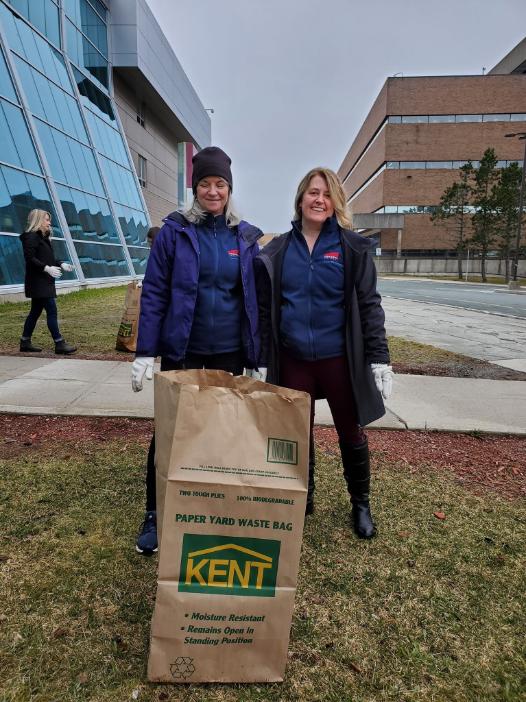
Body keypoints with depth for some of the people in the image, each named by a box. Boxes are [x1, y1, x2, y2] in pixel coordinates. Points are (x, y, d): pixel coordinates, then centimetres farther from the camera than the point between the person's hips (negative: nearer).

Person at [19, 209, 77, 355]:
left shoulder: (42, 237, 18)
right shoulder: (31, 236, -11)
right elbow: (30, 258, -19)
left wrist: (62, 264, 9)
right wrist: (47, 268, -26)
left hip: (43, 281, 10)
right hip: (38, 281, -10)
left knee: (35, 311, 13)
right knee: (52, 311, -11)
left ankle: (25, 342, 21)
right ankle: (59, 344, -9)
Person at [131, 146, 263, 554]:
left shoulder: (246, 237, 3)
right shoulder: (176, 231, -3)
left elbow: (256, 299, 5)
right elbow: (154, 292, -4)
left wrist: (258, 356, 3)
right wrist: (145, 352, -9)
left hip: (230, 352, 2)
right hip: (181, 349, -2)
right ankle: (155, 515, 23)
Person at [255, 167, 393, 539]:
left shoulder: (352, 247, -1)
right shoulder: (278, 251, 4)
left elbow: (369, 304, -3)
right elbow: (265, 311, 5)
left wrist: (379, 357, -9)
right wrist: (261, 361, 3)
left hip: (339, 357, -1)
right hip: (293, 359, 2)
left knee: (351, 432, 10)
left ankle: (361, 504, 32)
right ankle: (303, 498, 34)